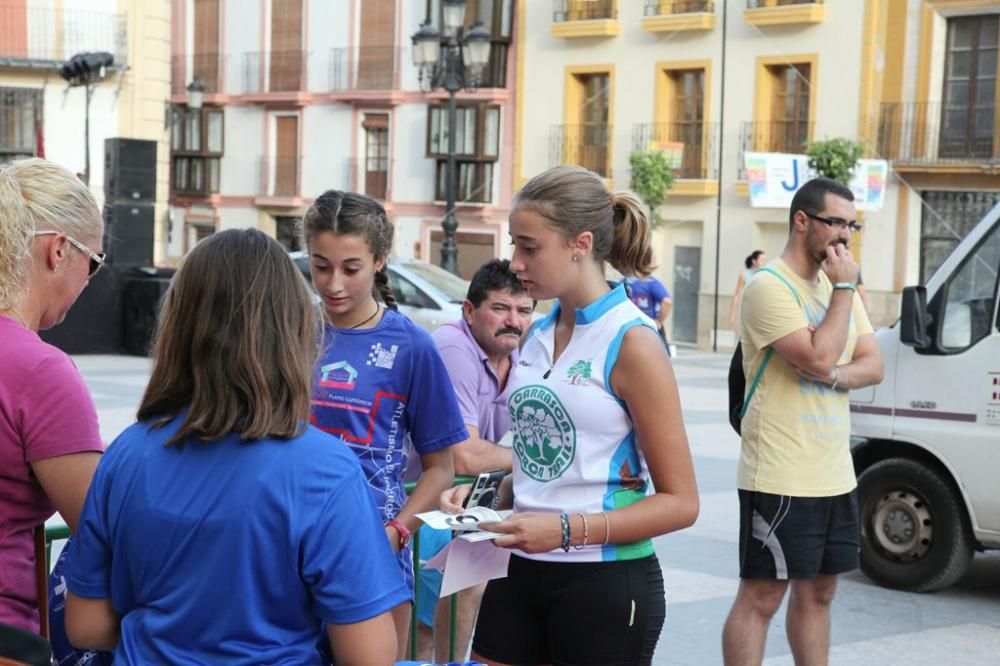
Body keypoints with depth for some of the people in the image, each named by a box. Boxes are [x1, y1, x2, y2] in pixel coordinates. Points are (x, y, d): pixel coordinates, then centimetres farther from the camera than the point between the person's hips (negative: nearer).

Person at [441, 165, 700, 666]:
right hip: (521, 572, 6)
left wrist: (568, 529, -22)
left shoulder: (631, 343, -12)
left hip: (605, 585, -6)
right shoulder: (538, 337, 8)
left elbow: (679, 502, -13)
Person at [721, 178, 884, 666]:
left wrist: (835, 376, -13)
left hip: (835, 476, 8)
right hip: (781, 478, -8)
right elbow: (819, 358, -23)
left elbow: (873, 366, 8)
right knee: (762, 596, -3)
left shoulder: (838, 286, 13)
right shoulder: (769, 287, -13)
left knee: (818, 592, 16)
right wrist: (844, 288, -14)